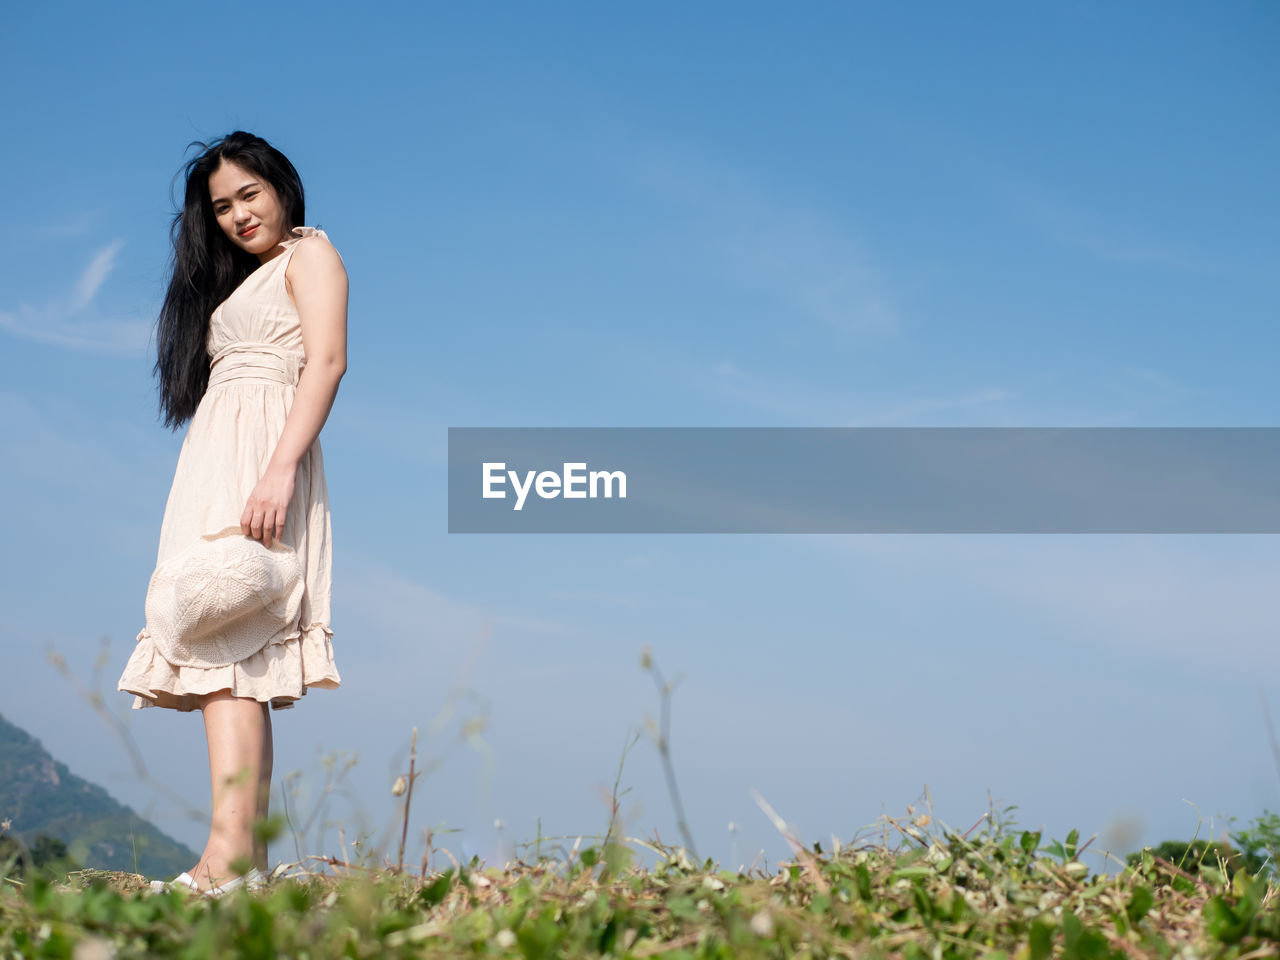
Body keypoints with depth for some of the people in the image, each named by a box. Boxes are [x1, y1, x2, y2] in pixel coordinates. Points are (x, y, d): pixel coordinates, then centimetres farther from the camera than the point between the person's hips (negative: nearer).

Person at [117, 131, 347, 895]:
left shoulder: (309, 253, 7)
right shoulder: (236, 282, 31)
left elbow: (328, 361, -9)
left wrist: (281, 468, -23)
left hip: (259, 457, -8)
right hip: (217, 464, 8)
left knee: (224, 656, -23)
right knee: (234, 662, -2)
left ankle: (228, 856, -32)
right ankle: (253, 860, -6)